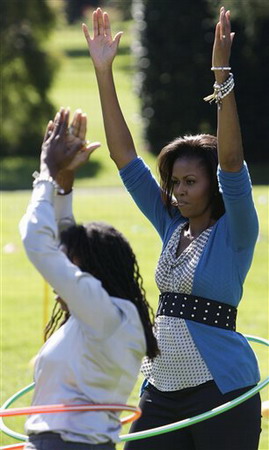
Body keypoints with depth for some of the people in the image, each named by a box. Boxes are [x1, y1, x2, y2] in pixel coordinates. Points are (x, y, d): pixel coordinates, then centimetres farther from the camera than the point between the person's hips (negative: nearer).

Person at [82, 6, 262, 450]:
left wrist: (222, 77, -30)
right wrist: (103, 72, 4)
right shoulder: (172, 227, 11)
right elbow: (124, 156, 10)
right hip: (161, 391, 6)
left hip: (220, 391, -6)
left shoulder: (234, 234, -6)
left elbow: (231, 162, -21)